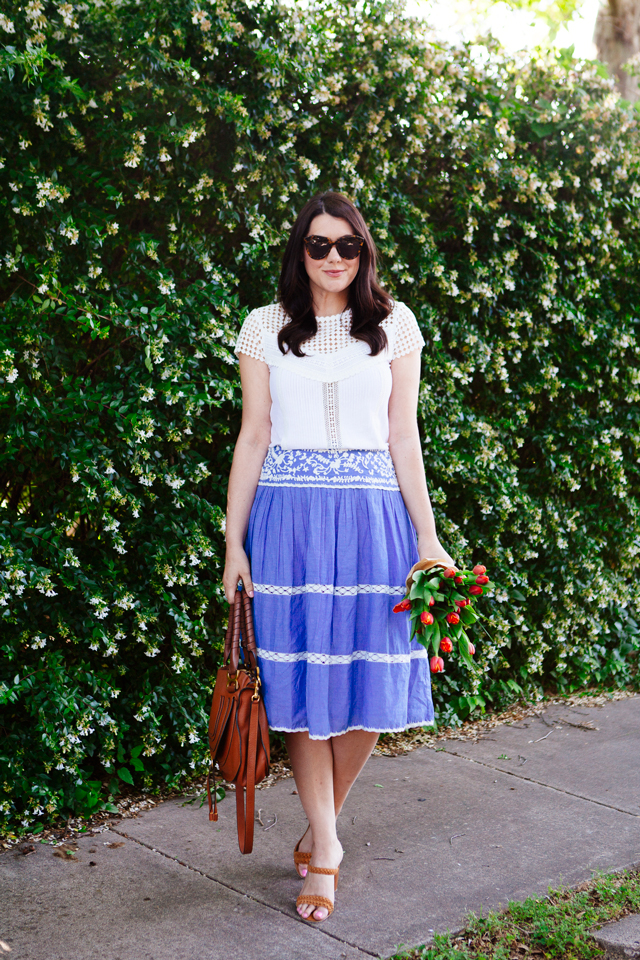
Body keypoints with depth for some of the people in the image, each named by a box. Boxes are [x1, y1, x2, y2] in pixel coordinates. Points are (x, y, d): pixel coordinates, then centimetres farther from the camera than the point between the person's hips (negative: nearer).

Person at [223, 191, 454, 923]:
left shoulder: (394, 325, 8)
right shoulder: (266, 328, 7)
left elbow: (403, 437, 8)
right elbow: (253, 437, 6)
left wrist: (427, 536, 3)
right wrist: (234, 542, 1)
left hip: (372, 515, 1)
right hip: (289, 515, -1)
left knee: (370, 681, 1)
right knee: (302, 683, 1)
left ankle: (322, 826, 24)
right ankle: (324, 850, 14)